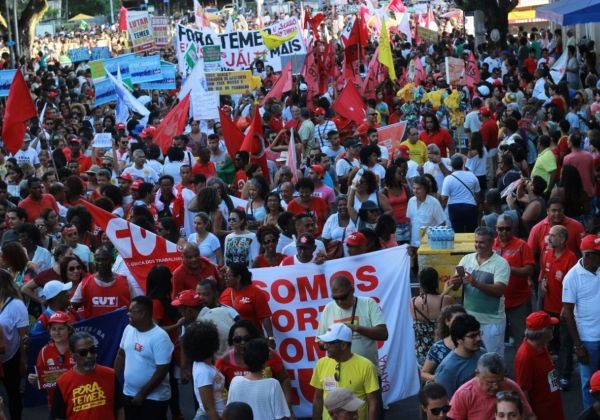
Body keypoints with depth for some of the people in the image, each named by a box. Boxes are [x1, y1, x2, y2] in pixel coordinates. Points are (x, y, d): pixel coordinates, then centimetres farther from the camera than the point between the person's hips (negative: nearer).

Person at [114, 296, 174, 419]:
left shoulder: (159, 337, -20)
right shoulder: (129, 329, 2)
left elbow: (161, 372, -20)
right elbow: (121, 354, 15)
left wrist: (142, 394, -16)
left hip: (154, 397, -7)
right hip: (129, 394, 7)